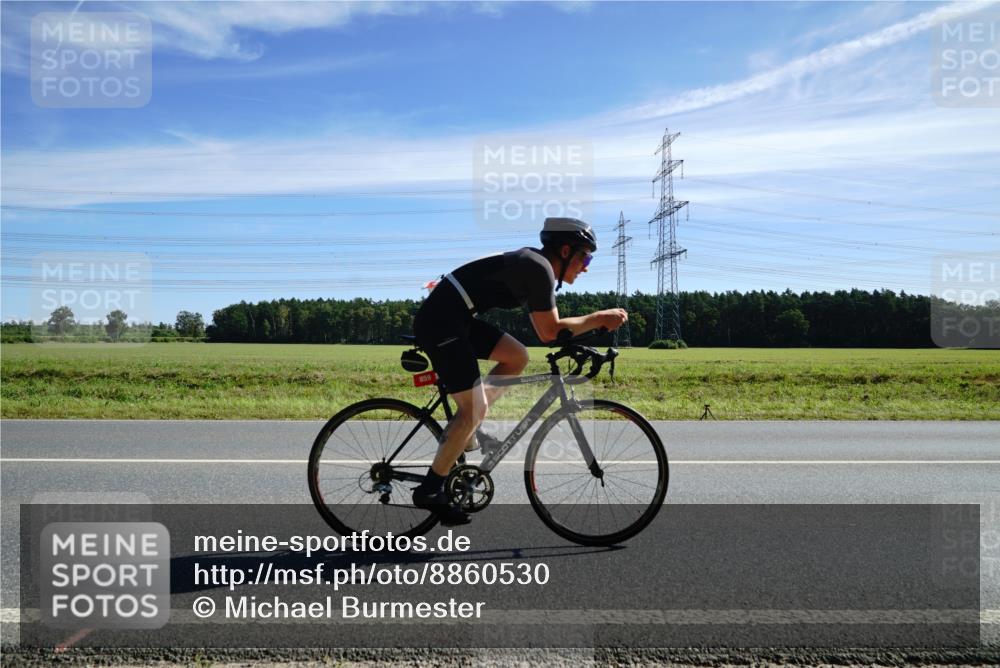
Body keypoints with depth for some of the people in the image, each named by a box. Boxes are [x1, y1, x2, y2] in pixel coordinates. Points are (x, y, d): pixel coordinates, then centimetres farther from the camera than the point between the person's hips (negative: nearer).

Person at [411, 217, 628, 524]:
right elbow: (550, 331, -12)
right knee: (474, 409, -5)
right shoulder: (540, 268, -12)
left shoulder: (533, 264, 17)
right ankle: (430, 491, 6)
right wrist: (599, 318, -4)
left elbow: (545, 328, 23)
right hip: (441, 324, -9)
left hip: (454, 319, 10)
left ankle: (463, 431, 14)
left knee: (517, 357, 12)